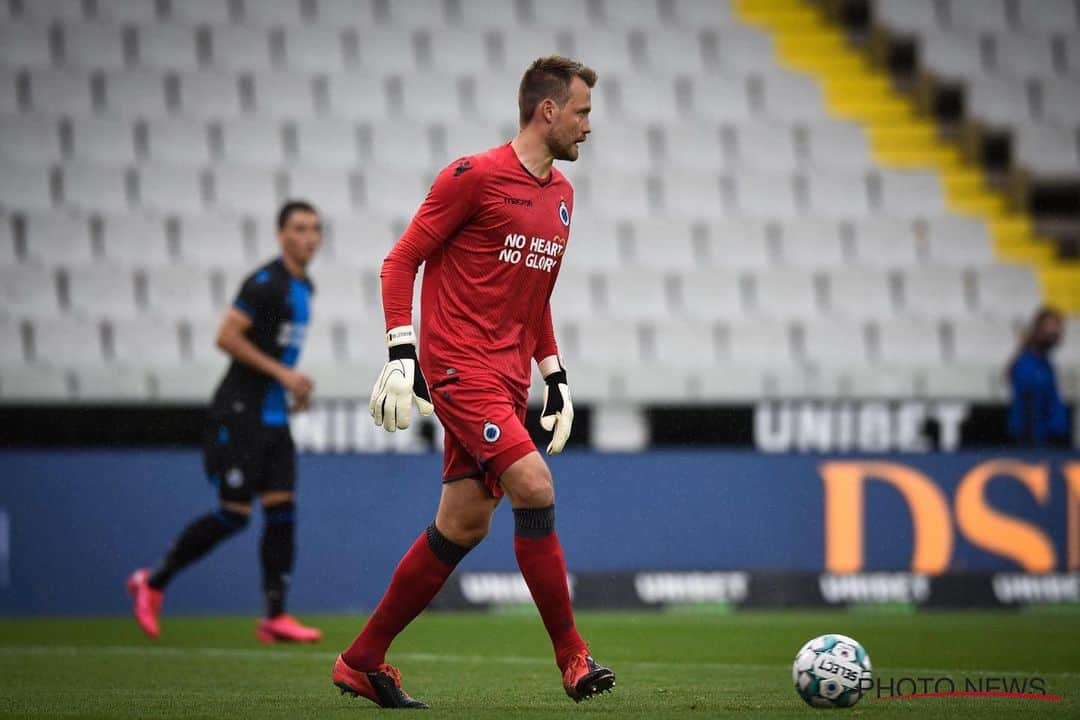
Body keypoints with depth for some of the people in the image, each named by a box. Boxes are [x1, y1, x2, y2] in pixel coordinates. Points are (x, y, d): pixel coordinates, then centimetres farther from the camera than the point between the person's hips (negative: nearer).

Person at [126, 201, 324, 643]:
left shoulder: (303, 288, 15)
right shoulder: (265, 283, -13)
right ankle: (152, 583, 8)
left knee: (282, 509, -1)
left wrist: (294, 384, 13)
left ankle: (275, 617, -2)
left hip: (274, 417, 8)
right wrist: (281, 372, -20)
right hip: (239, 415, -8)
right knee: (234, 514, -8)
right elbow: (227, 336, -20)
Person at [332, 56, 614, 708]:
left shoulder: (561, 194, 16)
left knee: (464, 525, 6)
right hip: (460, 368, -8)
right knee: (535, 489, -18)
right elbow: (401, 262, -6)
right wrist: (401, 355, -14)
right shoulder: (476, 177, -9)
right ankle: (572, 658, -10)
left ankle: (362, 662, 16)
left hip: (507, 379, 8)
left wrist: (556, 377, 20)